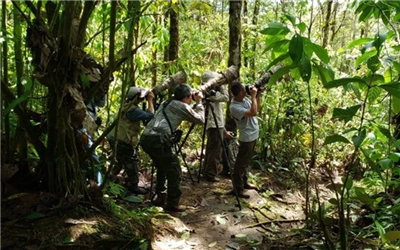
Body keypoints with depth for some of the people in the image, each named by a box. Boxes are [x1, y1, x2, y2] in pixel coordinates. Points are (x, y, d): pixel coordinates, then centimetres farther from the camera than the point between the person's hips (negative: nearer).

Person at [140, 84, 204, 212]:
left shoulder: (167, 103, 26)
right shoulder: (182, 106, 3)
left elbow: (189, 114, 39)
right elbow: (200, 120, 12)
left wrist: (195, 105, 31)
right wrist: (199, 103, 21)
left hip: (146, 138, 9)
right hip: (158, 140, -9)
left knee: (162, 168, 27)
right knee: (174, 172, 4)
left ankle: (160, 197, 33)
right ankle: (172, 203, 11)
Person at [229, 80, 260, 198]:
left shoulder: (244, 99, 2)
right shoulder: (234, 107, -26)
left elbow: (256, 108, 14)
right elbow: (253, 112, -33)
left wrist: (258, 95, 0)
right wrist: (253, 96, -25)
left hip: (253, 135, 9)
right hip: (247, 137, -9)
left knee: (246, 161, 20)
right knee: (241, 163, 0)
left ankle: (244, 182, 33)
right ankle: (238, 188, 8)